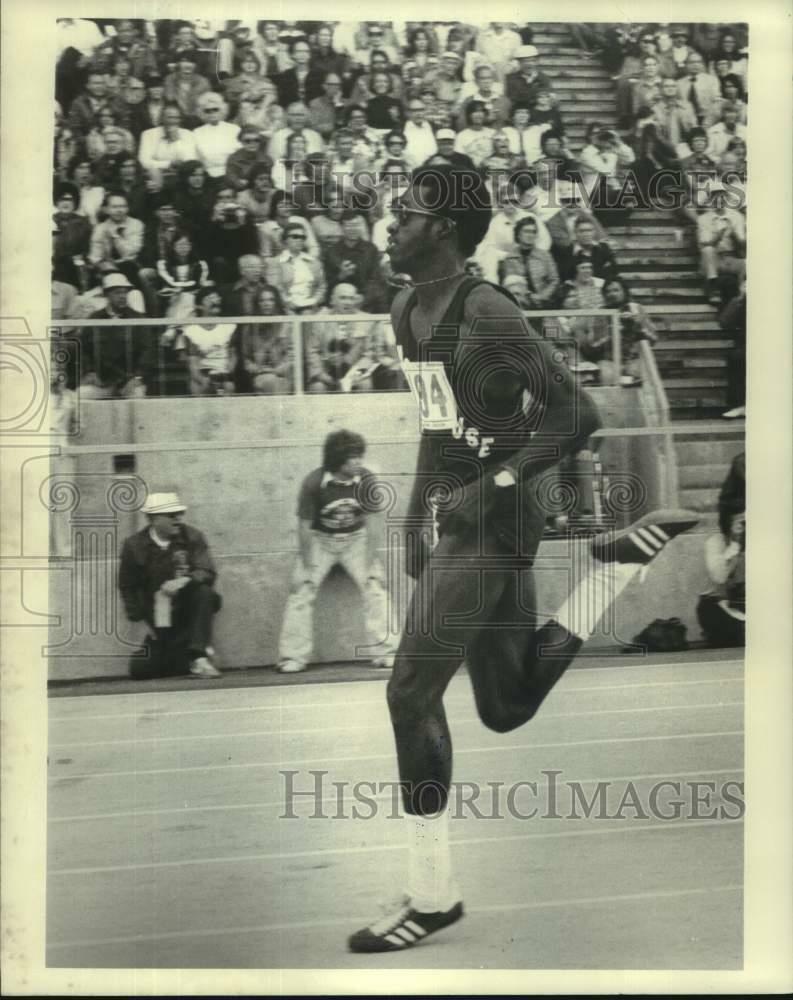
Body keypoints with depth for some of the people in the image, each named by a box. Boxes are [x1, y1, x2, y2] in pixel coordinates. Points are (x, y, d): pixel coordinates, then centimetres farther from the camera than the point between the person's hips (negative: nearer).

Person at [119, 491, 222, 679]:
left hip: (188, 610, -1)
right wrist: (140, 619, 0)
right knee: (139, 669, -12)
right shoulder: (134, 545, -3)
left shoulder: (192, 537, -5)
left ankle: (199, 657, -27)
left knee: (203, 592, -32)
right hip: (157, 625, 1)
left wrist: (185, 581, -33)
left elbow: (207, 572, -14)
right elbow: (127, 588, 6)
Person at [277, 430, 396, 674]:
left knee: (376, 587, -10)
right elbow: (304, 525, -15)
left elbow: (372, 523, -11)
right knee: (301, 590, -9)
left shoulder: (365, 480, -19)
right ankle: (293, 658, -2)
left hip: (355, 539, 1)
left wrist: (369, 565, -12)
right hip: (320, 540, -1)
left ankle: (385, 652, -3)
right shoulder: (314, 483, -24)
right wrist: (308, 566, -13)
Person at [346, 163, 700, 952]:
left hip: (492, 523, -9)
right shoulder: (405, 312, 11)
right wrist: (415, 515, 21)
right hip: (457, 519, 9)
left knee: (410, 692, -9)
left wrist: (492, 487, -21)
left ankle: (432, 894, 3)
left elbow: (577, 415, -18)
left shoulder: (487, 313, -16)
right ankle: (627, 554, 21)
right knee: (508, 710, 14)